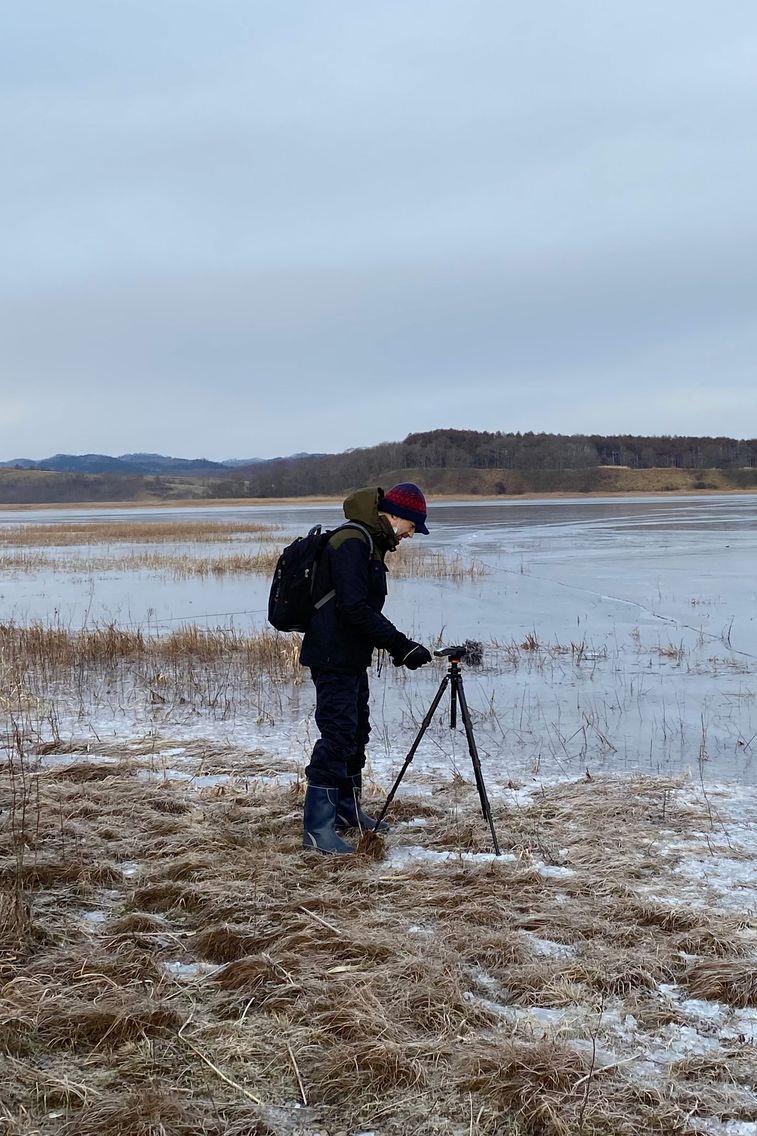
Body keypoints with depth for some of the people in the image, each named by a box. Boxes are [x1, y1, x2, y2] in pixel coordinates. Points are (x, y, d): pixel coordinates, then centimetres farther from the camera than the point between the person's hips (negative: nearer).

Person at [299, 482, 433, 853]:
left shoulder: (369, 543, 15)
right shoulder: (351, 543, -18)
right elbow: (355, 610, -25)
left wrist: (397, 645, 11)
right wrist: (400, 645, -23)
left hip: (351, 659, 11)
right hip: (333, 659, -11)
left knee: (356, 732, 19)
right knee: (337, 736, -10)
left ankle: (347, 810, 33)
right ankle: (317, 827, -7)